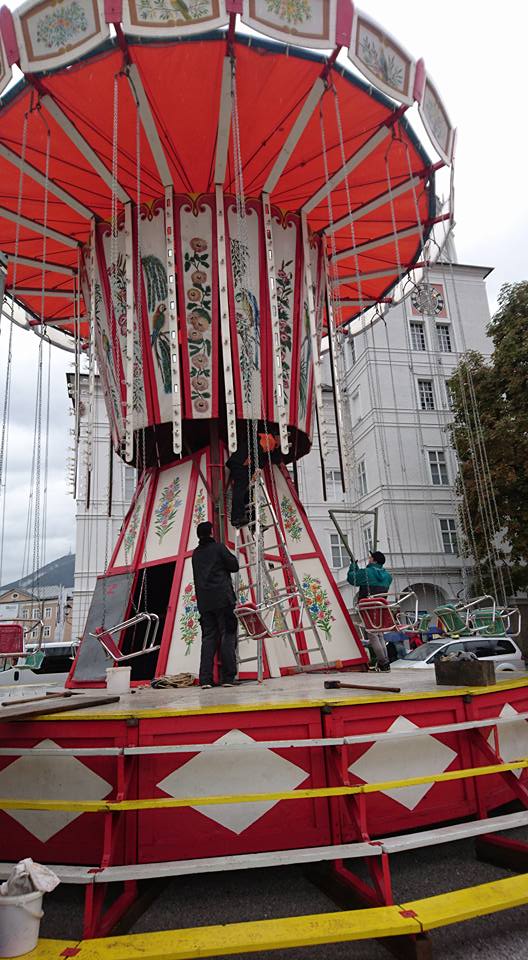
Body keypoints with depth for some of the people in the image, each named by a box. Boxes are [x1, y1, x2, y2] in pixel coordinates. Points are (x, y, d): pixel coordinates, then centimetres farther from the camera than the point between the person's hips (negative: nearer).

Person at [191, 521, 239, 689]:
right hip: (222, 598, -5)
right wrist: (231, 557, 17)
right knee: (227, 635, 1)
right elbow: (234, 566, -1)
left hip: (204, 601, 5)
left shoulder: (196, 553, 14)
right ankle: (228, 678, -2)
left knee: (208, 637, 7)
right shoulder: (219, 547, -3)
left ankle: (205, 679, 1)